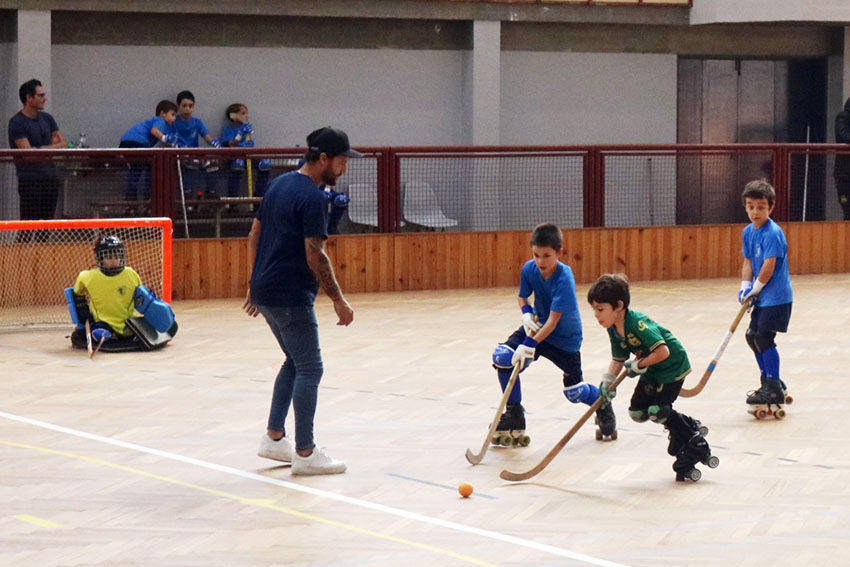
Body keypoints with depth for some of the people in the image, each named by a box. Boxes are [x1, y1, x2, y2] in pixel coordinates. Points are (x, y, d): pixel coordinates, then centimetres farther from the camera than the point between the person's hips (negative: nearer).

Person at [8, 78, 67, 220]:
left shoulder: (47, 118, 13)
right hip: (31, 180, -7)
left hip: (51, 177, 7)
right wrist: (51, 147, -1)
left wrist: (42, 148, -6)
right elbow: (27, 152, -15)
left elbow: (63, 144, 9)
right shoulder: (16, 122, -8)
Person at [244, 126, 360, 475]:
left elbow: (254, 234, 16)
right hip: (291, 297, -9)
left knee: (296, 362, 21)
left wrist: (254, 284, 21)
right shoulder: (313, 198, -17)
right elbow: (315, 256, -20)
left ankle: (274, 438, 22)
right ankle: (305, 453, 1)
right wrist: (338, 301, -14)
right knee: (309, 369, -1)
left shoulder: (280, 184, 11)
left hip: (265, 290, 9)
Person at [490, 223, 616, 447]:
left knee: (574, 391, 1)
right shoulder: (529, 269, -14)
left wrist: (530, 344, -41)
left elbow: (554, 320, -33)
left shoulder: (564, 279, -30)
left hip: (565, 338, -4)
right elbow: (522, 296, 6)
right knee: (503, 356, -21)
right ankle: (513, 416, -8)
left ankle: (603, 405, 37)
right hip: (538, 326, 4)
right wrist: (526, 313, -17)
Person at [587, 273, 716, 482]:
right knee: (637, 412, 6)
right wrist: (608, 381, -9)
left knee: (657, 411, -14)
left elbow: (662, 351, -37)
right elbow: (618, 359, 5)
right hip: (651, 371, 9)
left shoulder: (638, 325, -33)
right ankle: (689, 426, 22)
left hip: (673, 366, -9)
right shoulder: (614, 330, -6)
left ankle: (696, 443, 5)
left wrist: (638, 365, -26)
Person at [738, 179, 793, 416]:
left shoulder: (772, 233, -19)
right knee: (753, 336, 15)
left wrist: (756, 288, -11)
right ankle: (771, 383, 28)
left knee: (763, 337, -13)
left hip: (776, 296, -9)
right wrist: (745, 287, -1)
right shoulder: (748, 232, 8)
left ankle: (774, 391, -9)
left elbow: (768, 267, -22)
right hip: (762, 297, 9)